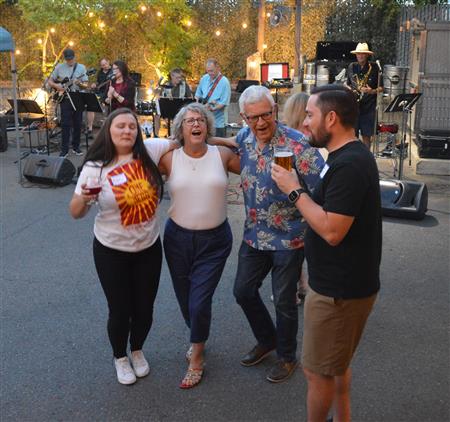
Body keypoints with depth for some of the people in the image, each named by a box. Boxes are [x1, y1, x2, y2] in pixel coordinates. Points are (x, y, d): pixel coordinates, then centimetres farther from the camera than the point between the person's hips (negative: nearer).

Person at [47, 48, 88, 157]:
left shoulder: (81, 67, 4)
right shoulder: (59, 67, 4)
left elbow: (86, 85, 2)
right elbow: (50, 81, 11)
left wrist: (80, 84, -19)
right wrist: (56, 86, -9)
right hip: (64, 99, -1)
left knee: (77, 124, 5)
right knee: (65, 124, -4)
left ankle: (75, 147, 17)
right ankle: (64, 149, -1)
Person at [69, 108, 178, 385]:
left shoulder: (150, 150, -9)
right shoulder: (95, 167, -12)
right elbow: (76, 214, -8)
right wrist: (83, 197, -29)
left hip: (149, 247, 2)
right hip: (112, 250, -2)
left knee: (145, 308, 14)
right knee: (120, 310, 9)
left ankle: (137, 351, 44)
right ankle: (120, 358, 38)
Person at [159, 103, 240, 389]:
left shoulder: (222, 155, -3)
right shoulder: (169, 159, -4)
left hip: (214, 240, -1)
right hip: (178, 238, 2)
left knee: (200, 302, -5)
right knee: (185, 299, 14)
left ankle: (196, 360, 20)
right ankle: (198, 339, 47)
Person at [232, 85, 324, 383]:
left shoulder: (297, 144, -21)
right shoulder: (244, 137, -2)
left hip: (289, 237, -6)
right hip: (254, 234, 6)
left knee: (284, 300, 8)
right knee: (243, 291, 16)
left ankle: (287, 356, 33)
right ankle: (267, 340, 42)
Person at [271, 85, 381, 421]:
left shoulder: (348, 165, -25)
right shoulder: (351, 156, 8)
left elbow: (332, 231, -28)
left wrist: (295, 190, -20)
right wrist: (301, 188, 7)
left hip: (339, 290, -11)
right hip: (342, 284, 11)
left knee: (318, 370, 7)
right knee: (337, 365, 25)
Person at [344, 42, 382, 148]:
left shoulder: (374, 68, -2)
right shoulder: (351, 67, 6)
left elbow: (381, 87, 1)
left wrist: (372, 91, -18)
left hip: (368, 107, -2)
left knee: (366, 135, 4)